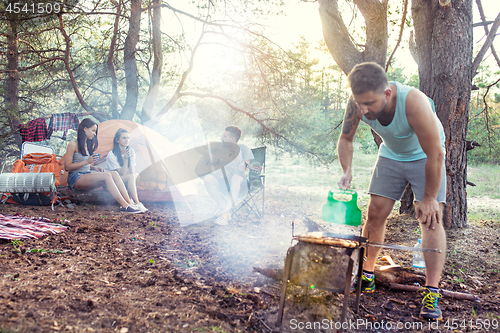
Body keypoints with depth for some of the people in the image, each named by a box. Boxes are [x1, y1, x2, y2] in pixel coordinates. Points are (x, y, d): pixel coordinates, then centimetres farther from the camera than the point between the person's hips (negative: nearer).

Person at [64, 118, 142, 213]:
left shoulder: (87, 144, 17)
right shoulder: (73, 144, -8)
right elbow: (67, 166, -12)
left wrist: (94, 168, 3)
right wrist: (87, 161, -17)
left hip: (86, 175, 8)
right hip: (75, 179, -8)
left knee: (114, 174, -17)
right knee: (107, 176, -30)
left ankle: (129, 203, -28)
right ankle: (124, 206, -37)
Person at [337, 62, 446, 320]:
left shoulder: (414, 103, -40)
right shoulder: (358, 102, -25)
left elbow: (435, 154, -31)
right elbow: (346, 138, -7)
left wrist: (429, 198, -22)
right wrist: (347, 170, -24)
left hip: (424, 156, -4)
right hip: (391, 155, 4)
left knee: (431, 218, -15)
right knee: (375, 213, -1)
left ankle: (432, 292, -11)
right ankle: (366, 275, 13)